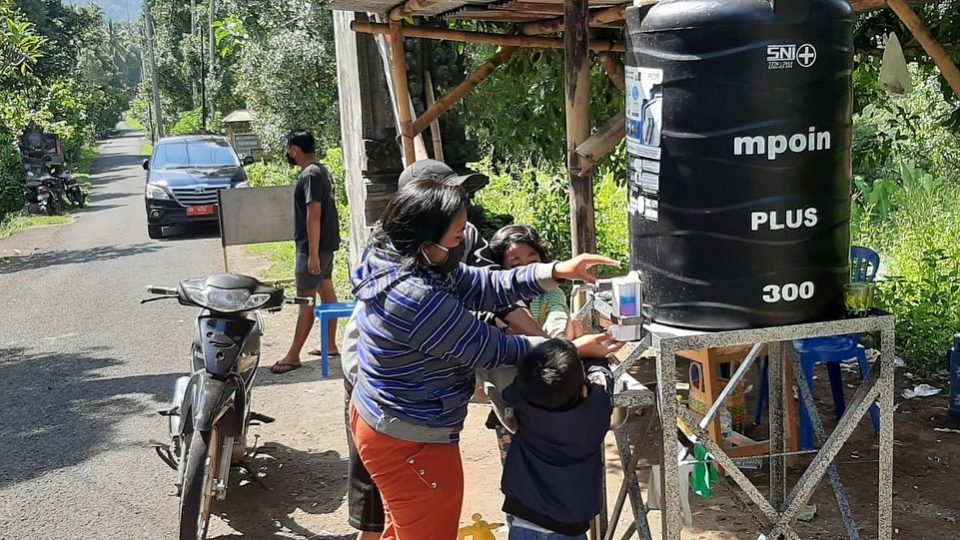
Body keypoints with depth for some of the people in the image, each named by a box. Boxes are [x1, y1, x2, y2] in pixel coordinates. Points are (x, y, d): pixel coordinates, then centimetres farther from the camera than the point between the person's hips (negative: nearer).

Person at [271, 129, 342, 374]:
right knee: (326, 291, 14)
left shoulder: (310, 175, -18)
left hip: (313, 246, -10)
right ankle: (331, 345, 22)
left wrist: (313, 254, -24)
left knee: (306, 299, -7)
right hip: (326, 243, 10)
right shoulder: (322, 171, 12)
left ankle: (293, 356, -3)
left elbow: (313, 216, -23)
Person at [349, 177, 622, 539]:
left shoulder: (398, 260, -4)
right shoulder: (417, 298, -33)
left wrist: (557, 271, -14)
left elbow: (483, 287, -3)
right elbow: (488, 348, -22)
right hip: (410, 443, -9)